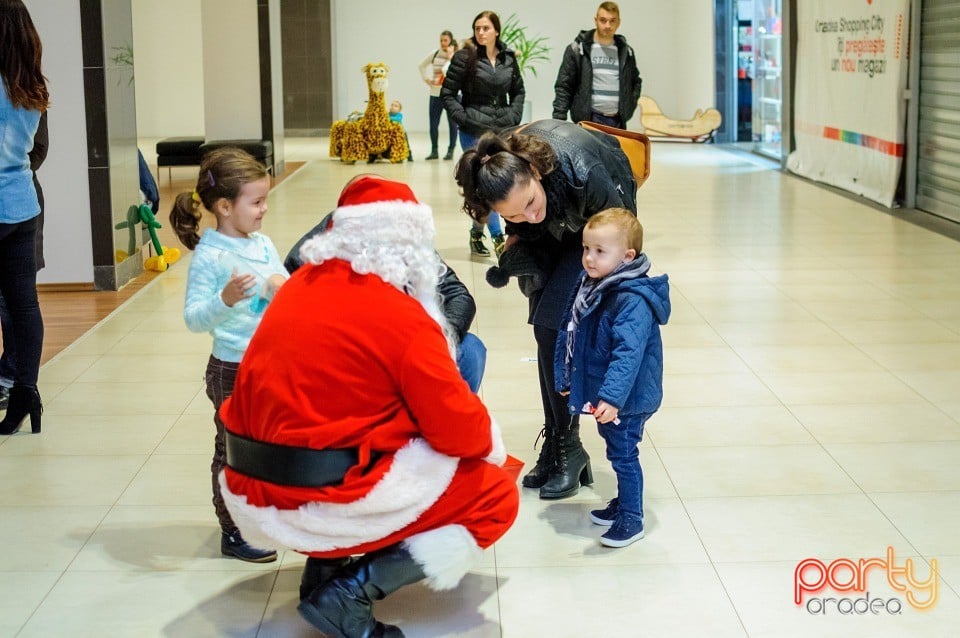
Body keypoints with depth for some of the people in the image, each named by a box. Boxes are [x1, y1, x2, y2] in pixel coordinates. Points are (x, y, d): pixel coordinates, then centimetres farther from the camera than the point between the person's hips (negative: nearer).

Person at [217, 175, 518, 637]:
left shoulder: (299, 287, 7)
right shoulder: (403, 318, -13)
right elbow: (459, 430, -10)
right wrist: (489, 441, 12)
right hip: (329, 501, -8)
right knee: (496, 497, 7)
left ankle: (323, 567, 16)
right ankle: (349, 596, -4)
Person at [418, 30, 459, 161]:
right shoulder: (435, 54, 5)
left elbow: (447, 70, -24)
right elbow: (422, 65, 19)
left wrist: (449, 56, -19)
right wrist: (426, 79, 9)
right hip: (435, 93, 4)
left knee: (452, 123, 5)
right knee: (433, 124, 4)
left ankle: (451, 150, 12)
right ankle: (434, 151, 12)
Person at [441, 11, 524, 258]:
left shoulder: (508, 58, 6)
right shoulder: (465, 57, -6)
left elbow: (518, 91, 18)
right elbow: (447, 94, -4)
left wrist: (513, 116, 5)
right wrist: (465, 119, -10)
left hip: (503, 131, 4)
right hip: (475, 131, -4)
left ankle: (477, 233, 24)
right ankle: (497, 237, -3)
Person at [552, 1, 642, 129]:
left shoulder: (626, 52, 12)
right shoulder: (577, 50, 0)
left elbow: (635, 81, 25)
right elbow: (563, 86, -1)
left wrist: (629, 107, 9)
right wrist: (559, 120, -10)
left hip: (618, 122, 4)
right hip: (589, 120, -4)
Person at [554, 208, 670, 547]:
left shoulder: (634, 301, -26)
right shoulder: (590, 288, 4)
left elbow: (628, 354, -35)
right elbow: (569, 337, 17)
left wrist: (612, 397, -42)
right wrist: (566, 379, 23)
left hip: (627, 398, -9)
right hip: (603, 394, 9)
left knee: (623, 454, 0)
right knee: (616, 450, 22)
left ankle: (631, 519, 13)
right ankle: (624, 501, 39)